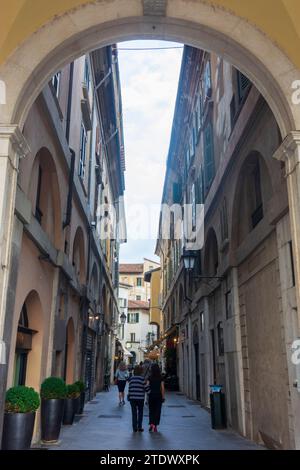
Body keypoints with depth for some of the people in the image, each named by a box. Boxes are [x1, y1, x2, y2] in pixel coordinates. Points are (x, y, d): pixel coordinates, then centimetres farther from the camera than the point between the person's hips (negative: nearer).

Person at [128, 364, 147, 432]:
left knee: (134, 413, 10)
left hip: (132, 397, 3)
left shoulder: (131, 378, 2)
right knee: (140, 412, 11)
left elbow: (129, 388, 6)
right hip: (140, 398, -3)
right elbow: (145, 388, -5)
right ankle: (139, 427, 10)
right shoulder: (142, 378, -8)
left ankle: (134, 428, 11)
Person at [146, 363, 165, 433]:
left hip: (151, 395, 0)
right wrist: (163, 397, 1)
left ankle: (151, 424, -7)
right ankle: (155, 426, 8)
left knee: (151, 410, 11)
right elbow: (162, 388, -5)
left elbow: (147, 386, -12)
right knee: (157, 411, 8)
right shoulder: (160, 378, -4)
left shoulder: (150, 377, -5)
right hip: (158, 395, 0)